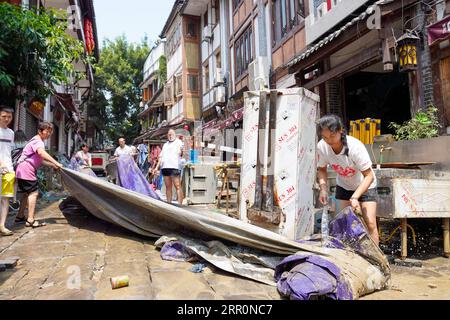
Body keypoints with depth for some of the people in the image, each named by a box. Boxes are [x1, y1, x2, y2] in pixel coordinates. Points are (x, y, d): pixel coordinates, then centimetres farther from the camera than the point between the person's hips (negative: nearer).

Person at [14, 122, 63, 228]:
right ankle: (30, 220, -15)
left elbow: (40, 160, 22)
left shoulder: (38, 141, 22)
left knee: (27, 193, 18)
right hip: (26, 169, -11)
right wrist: (56, 163, -39)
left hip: (23, 171, 11)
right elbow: (41, 153, -35)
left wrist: (53, 165, 11)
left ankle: (20, 216, 27)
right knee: (34, 192, -13)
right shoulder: (37, 141, -12)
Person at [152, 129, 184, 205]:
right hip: (165, 167, 6)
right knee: (168, 187, 8)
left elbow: (180, 153, -7)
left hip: (174, 167, -6)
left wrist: (181, 151, -28)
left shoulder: (178, 142, 8)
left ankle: (179, 204, -13)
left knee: (177, 186, -11)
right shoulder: (165, 145, 27)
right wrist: (157, 167, 19)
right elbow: (161, 157, 26)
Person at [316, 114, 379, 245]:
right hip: (343, 186, 3)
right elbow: (321, 169, -5)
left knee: (370, 223, -7)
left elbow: (369, 176, -28)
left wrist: (355, 197, -37)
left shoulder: (355, 146, -35)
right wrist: (323, 188, -22)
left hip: (365, 186, -3)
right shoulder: (321, 147, -24)